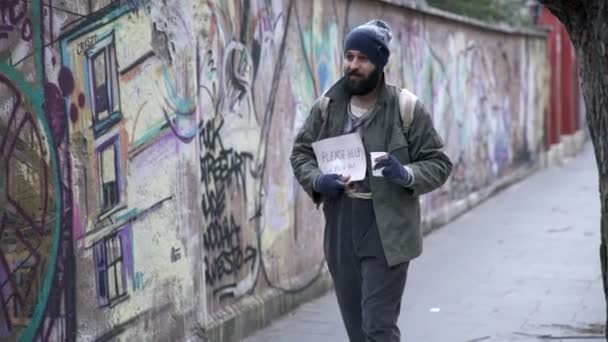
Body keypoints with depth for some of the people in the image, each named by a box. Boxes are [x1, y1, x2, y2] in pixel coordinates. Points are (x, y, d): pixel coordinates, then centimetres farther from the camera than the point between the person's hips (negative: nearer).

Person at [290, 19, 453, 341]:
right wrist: (316, 181, -9)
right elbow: (300, 152, 12)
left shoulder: (407, 109, -7)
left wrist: (406, 174, -22)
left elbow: (439, 163, -2)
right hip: (341, 227, 5)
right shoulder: (327, 106, 4)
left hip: (386, 231, -4)